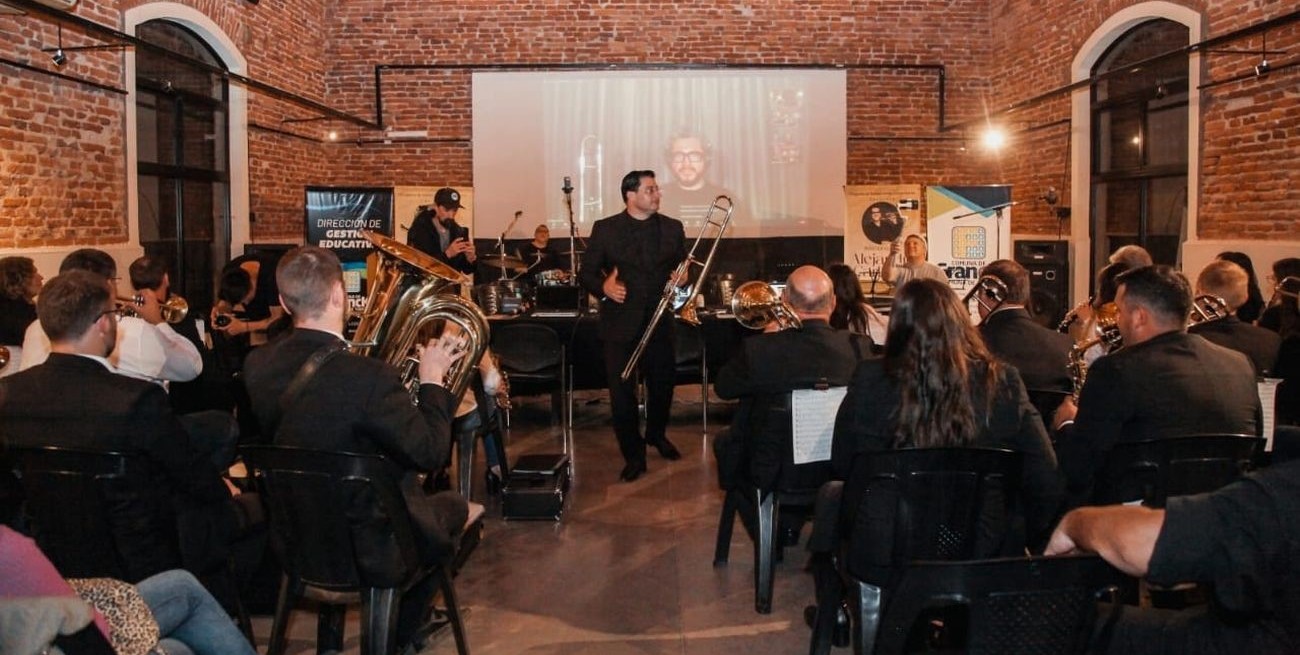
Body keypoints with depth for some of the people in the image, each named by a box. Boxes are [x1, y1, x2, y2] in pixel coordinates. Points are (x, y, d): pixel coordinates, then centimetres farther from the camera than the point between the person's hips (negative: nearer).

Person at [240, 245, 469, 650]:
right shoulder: (368, 375, -32)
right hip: (369, 541, -6)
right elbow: (431, 453, -23)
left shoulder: (256, 366, -9)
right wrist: (433, 380, -10)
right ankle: (401, 630, 35)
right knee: (453, 508, 24)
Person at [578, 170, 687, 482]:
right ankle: (633, 455, 13)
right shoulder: (605, 229, -2)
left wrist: (682, 278, -11)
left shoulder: (673, 228, 6)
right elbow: (586, 273, -2)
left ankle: (656, 434, 42)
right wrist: (603, 287, -21)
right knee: (622, 392, -2)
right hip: (620, 324, -3)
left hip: (659, 322, 3)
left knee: (663, 384, 14)